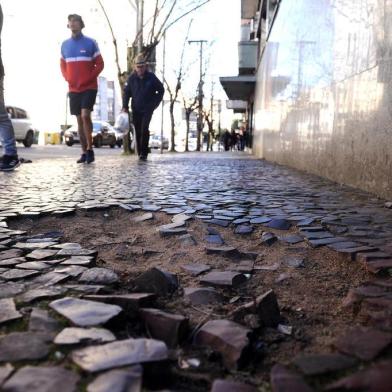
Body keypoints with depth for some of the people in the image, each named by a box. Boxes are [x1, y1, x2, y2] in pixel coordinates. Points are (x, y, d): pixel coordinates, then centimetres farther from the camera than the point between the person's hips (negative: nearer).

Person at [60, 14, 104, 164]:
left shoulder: (90, 43, -2)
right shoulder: (65, 45, 10)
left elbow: (100, 64, -2)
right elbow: (62, 65, 19)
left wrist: (89, 78, -13)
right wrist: (67, 78, 1)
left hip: (89, 87, -4)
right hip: (73, 89, 4)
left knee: (85, 115, -19)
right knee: (79, 120, 5)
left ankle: (90, 149, -7)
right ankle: (84, 152, 11)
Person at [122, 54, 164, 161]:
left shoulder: (151, 77, -4)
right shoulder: (132, 78, 0)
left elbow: (161, 90, 8)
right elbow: (126, 92, 7)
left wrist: (155, 103, 2)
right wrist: (125, 106, -2)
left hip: (148, 109, -2)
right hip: (136, 109, 3)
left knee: (144, 129, -17)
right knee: (138, 131, 3)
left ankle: (144, 153, -15)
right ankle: (140, 153, 13)